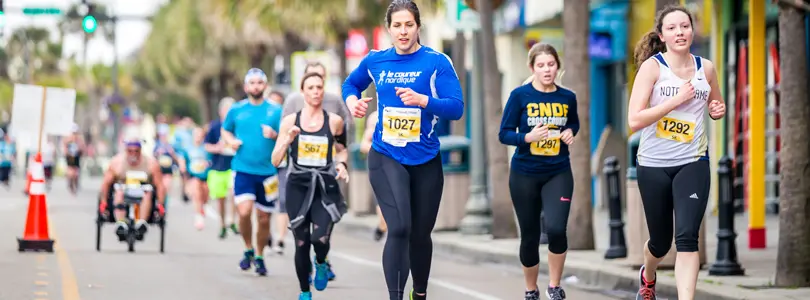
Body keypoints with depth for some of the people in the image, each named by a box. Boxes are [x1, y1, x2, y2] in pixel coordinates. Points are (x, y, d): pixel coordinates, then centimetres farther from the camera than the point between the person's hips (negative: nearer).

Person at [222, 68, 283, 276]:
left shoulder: (276, 111, 3)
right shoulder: (236, 110, 6)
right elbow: (225, 130, 21)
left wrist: (275, 135, -17)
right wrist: (231, 141, 0)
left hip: (268, 172, 1)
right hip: (243, 170, -1)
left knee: (264, 219, 6)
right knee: (244, 211, -19)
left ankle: (260, 257, 26)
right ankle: (248, 250, 5)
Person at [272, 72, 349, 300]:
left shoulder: (334, 121, 1)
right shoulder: (290, 121, 0)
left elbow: (341, 150, 18)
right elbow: (275, 161, 1)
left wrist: (341, 164, -3)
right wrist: (288, 140, -16)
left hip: (325, 187, -1)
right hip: (298, 186, 1)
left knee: (321, 239, -19)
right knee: (301, 243, 2)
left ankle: (321, 263, 18)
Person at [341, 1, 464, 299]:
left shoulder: (436, 61, -8)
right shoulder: (375, 61, 1)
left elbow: (456, 107, -15)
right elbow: (351, 84, 21)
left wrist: (422, 100, -30)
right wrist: (352, 100, -1)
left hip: (426, 161, 0)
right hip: (386, 157, 0)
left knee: (420, 234, 15)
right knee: (399, 228, -20)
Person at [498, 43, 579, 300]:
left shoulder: (567, 97, 1)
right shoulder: (520, 95, -8)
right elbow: (504, 134, -7)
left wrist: (570, 132, -2)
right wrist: (528, 137, -24)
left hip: (558, 173, 1)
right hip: (525, 174, -1)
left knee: (556, 229, -18)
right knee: (530, 237, 8)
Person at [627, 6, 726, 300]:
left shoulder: (706, 68, 2)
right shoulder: (652, 66, -10)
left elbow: (715, 105, 23)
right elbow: (635, 120, -19)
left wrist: (719, 109, -1)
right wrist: (678, 99, -22)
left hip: (693, 163, 1)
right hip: (654, 165, -1)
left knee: (687, 236, -16)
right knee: (661, 240, 13)